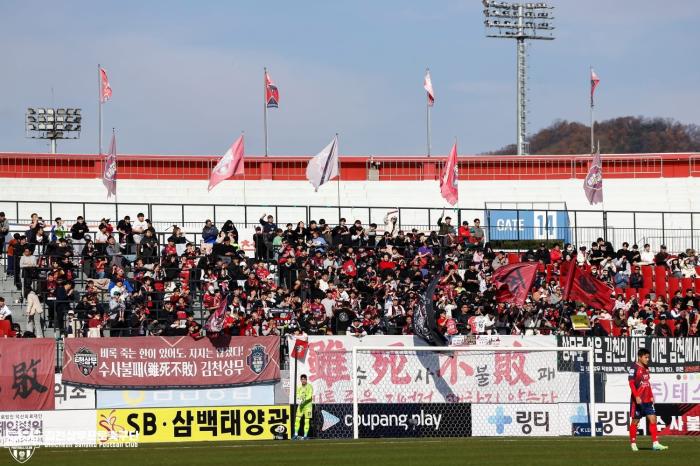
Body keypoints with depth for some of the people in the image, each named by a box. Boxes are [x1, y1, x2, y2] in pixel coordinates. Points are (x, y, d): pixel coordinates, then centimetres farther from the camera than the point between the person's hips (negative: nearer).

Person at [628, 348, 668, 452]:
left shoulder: (646, 368, 14)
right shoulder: (634, 368, -10)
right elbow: (631, 383, -16)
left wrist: (651, 396, 17)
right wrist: (636, 397, -23)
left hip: (647, 400, 7)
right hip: (638, 400, -7)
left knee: (652, 419, -1)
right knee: (635, 421, 2)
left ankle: (655, 443, -3)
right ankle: (633, 444, 11)